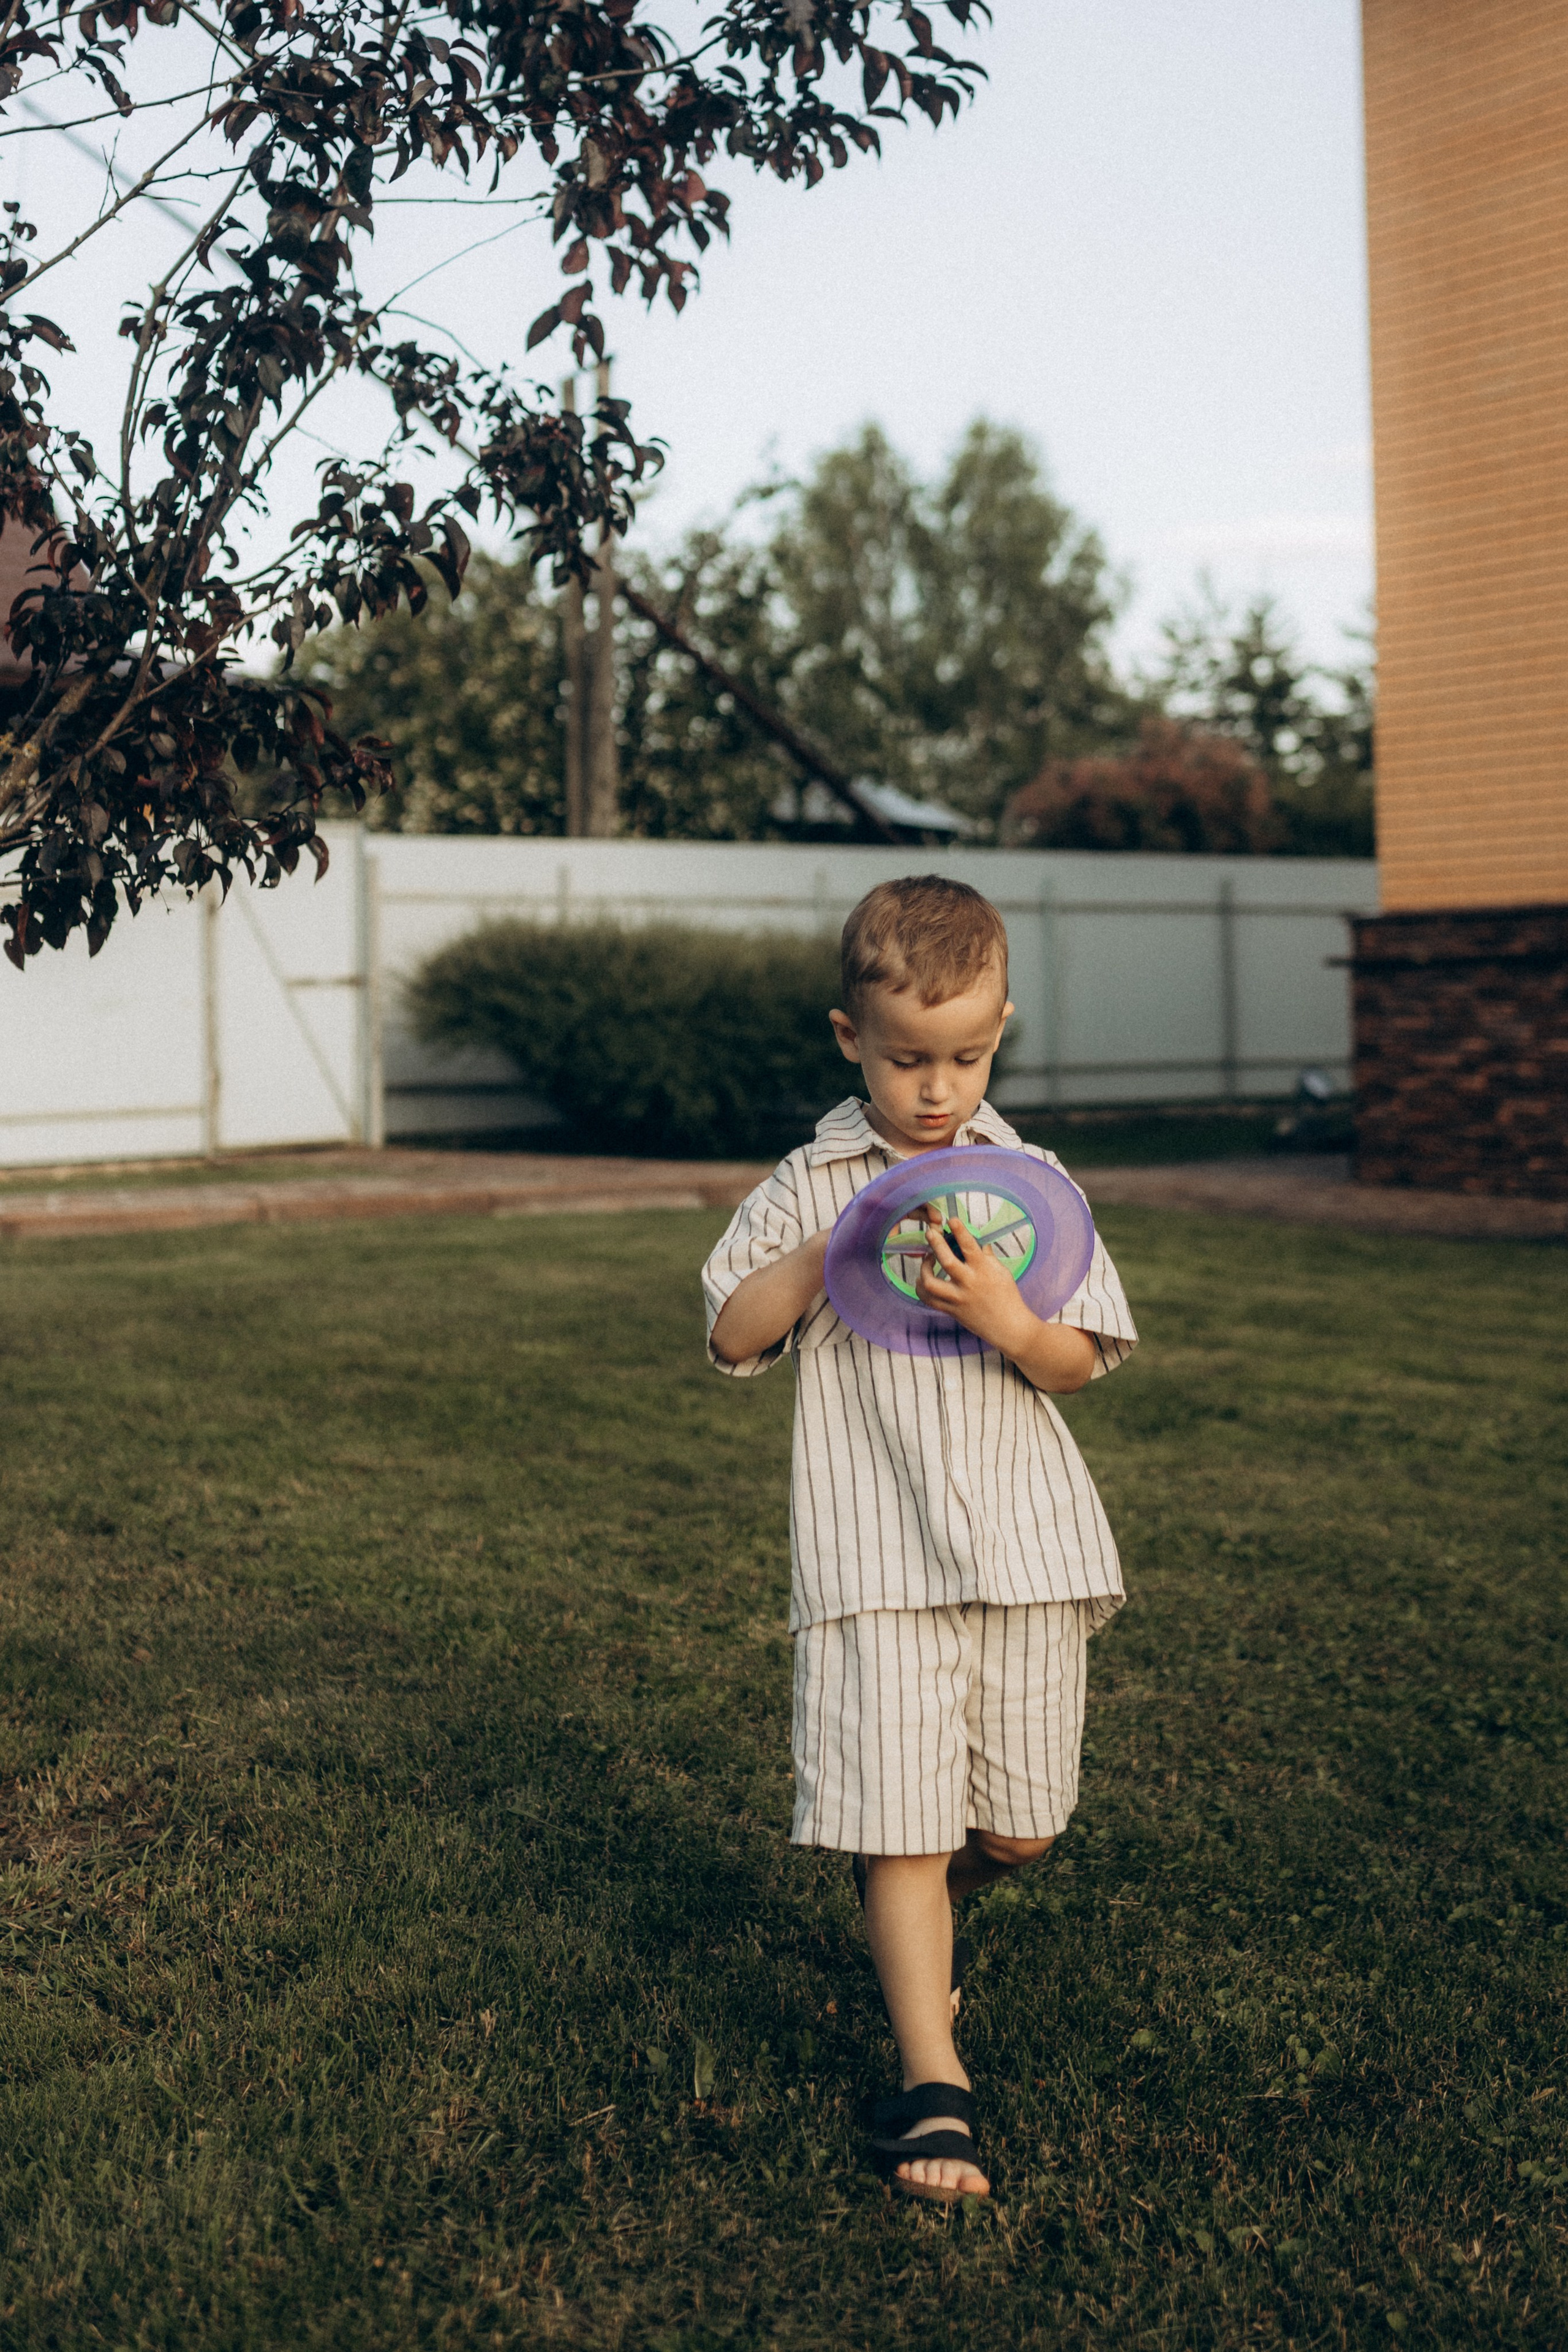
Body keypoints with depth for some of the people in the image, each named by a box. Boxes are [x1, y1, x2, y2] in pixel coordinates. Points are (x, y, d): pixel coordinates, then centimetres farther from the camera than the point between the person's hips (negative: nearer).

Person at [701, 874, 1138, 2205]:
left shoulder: (1028, 1183, 5)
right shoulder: (811, 1189, 3)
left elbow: (1078, 1364, 4)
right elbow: (732, 1339, 1)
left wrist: (1004, 1318, -17)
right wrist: (825, 1252, -13)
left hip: (1025, 1540, 2)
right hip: (876, 1554, -2)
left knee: (1021, 1827, 11)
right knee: (902, 1819, -7)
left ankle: (923, 1909, 43)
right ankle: (933, 2082, 1)